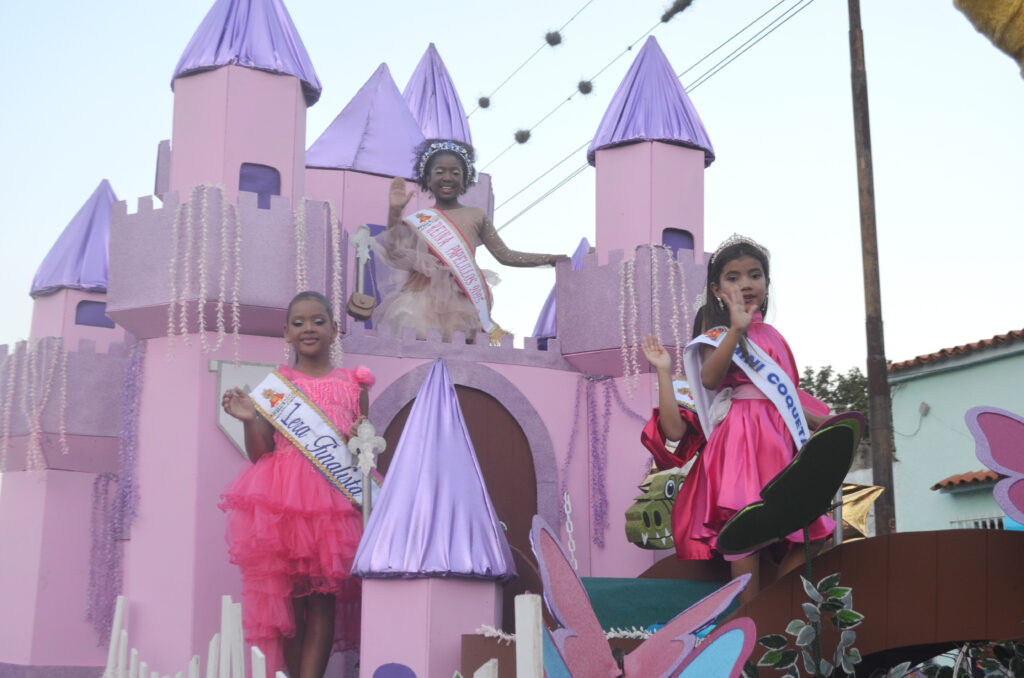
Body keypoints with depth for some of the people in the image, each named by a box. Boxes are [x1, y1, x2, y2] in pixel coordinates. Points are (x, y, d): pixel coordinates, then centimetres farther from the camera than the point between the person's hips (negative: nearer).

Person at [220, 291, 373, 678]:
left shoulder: (352, 385, 11)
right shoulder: (275, 384, 9)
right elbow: (260, 454, 6)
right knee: (288, 595, 0)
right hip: (282, 501, 0)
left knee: (324, 596, -4)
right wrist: (250, 420, -10)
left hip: (336, 498, 0)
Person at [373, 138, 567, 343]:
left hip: (463, 303, 1)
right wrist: (394, 212, -5)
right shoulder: (418, 219, 12)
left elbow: (505, 255, 15)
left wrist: (549, 259, 11)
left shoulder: (476, 216, 15)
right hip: (425, 297, -1)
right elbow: (395, 253, 0)